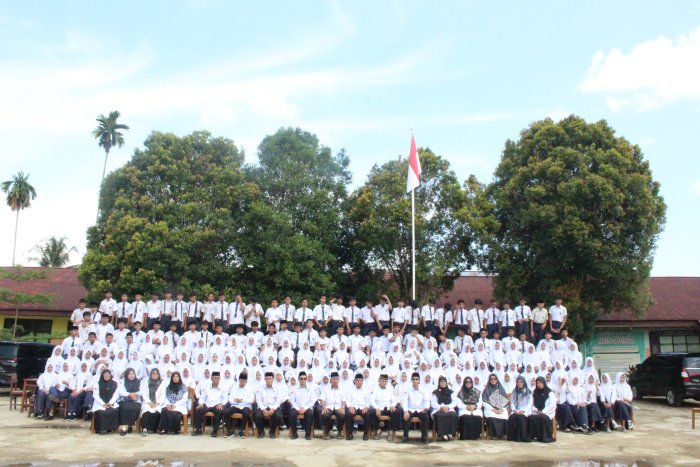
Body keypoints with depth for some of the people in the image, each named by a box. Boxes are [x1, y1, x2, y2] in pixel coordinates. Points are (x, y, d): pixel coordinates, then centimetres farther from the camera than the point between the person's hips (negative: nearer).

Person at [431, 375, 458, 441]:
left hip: (449, 409, 1)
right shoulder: (435, 392, 14)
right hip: (438, 409, -1)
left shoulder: (451, 392, 19)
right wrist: (441, 407, -13)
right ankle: (441, 434, -35)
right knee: (440, 415, -37)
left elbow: (454, 402, 9)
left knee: (452, 415, -34)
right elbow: (433, 404, 4)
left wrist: (448, 407, -10)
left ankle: (448, 433, -30)